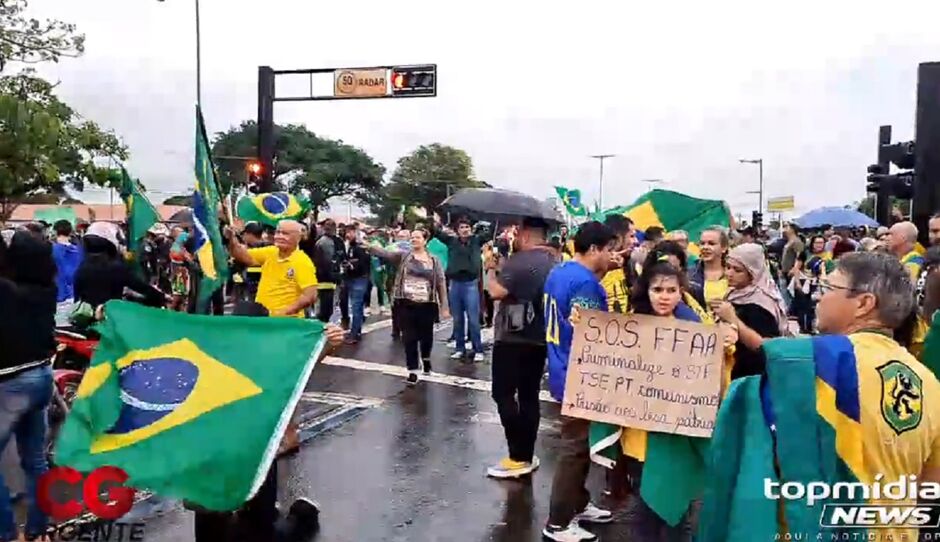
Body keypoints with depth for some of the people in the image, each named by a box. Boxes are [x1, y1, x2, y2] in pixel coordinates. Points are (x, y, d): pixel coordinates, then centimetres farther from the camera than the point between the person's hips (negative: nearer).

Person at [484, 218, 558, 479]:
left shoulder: (517, 261, -15)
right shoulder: (555, 261, 8)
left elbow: (497, 292, -23)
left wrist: (490, 268, -6)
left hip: (512, 339, -7)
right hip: (539, 339, 8)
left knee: (504, 394, -2)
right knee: (529, 397, 12)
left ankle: (518, 458, -4)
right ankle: (527, 455, 17)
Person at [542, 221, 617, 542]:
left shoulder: (558, 273, 9)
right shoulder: (585, 283, -21)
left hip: (563, 371, 10)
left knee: (577, 443, 20)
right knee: (574, 447, 0)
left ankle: (578, 504, 34)